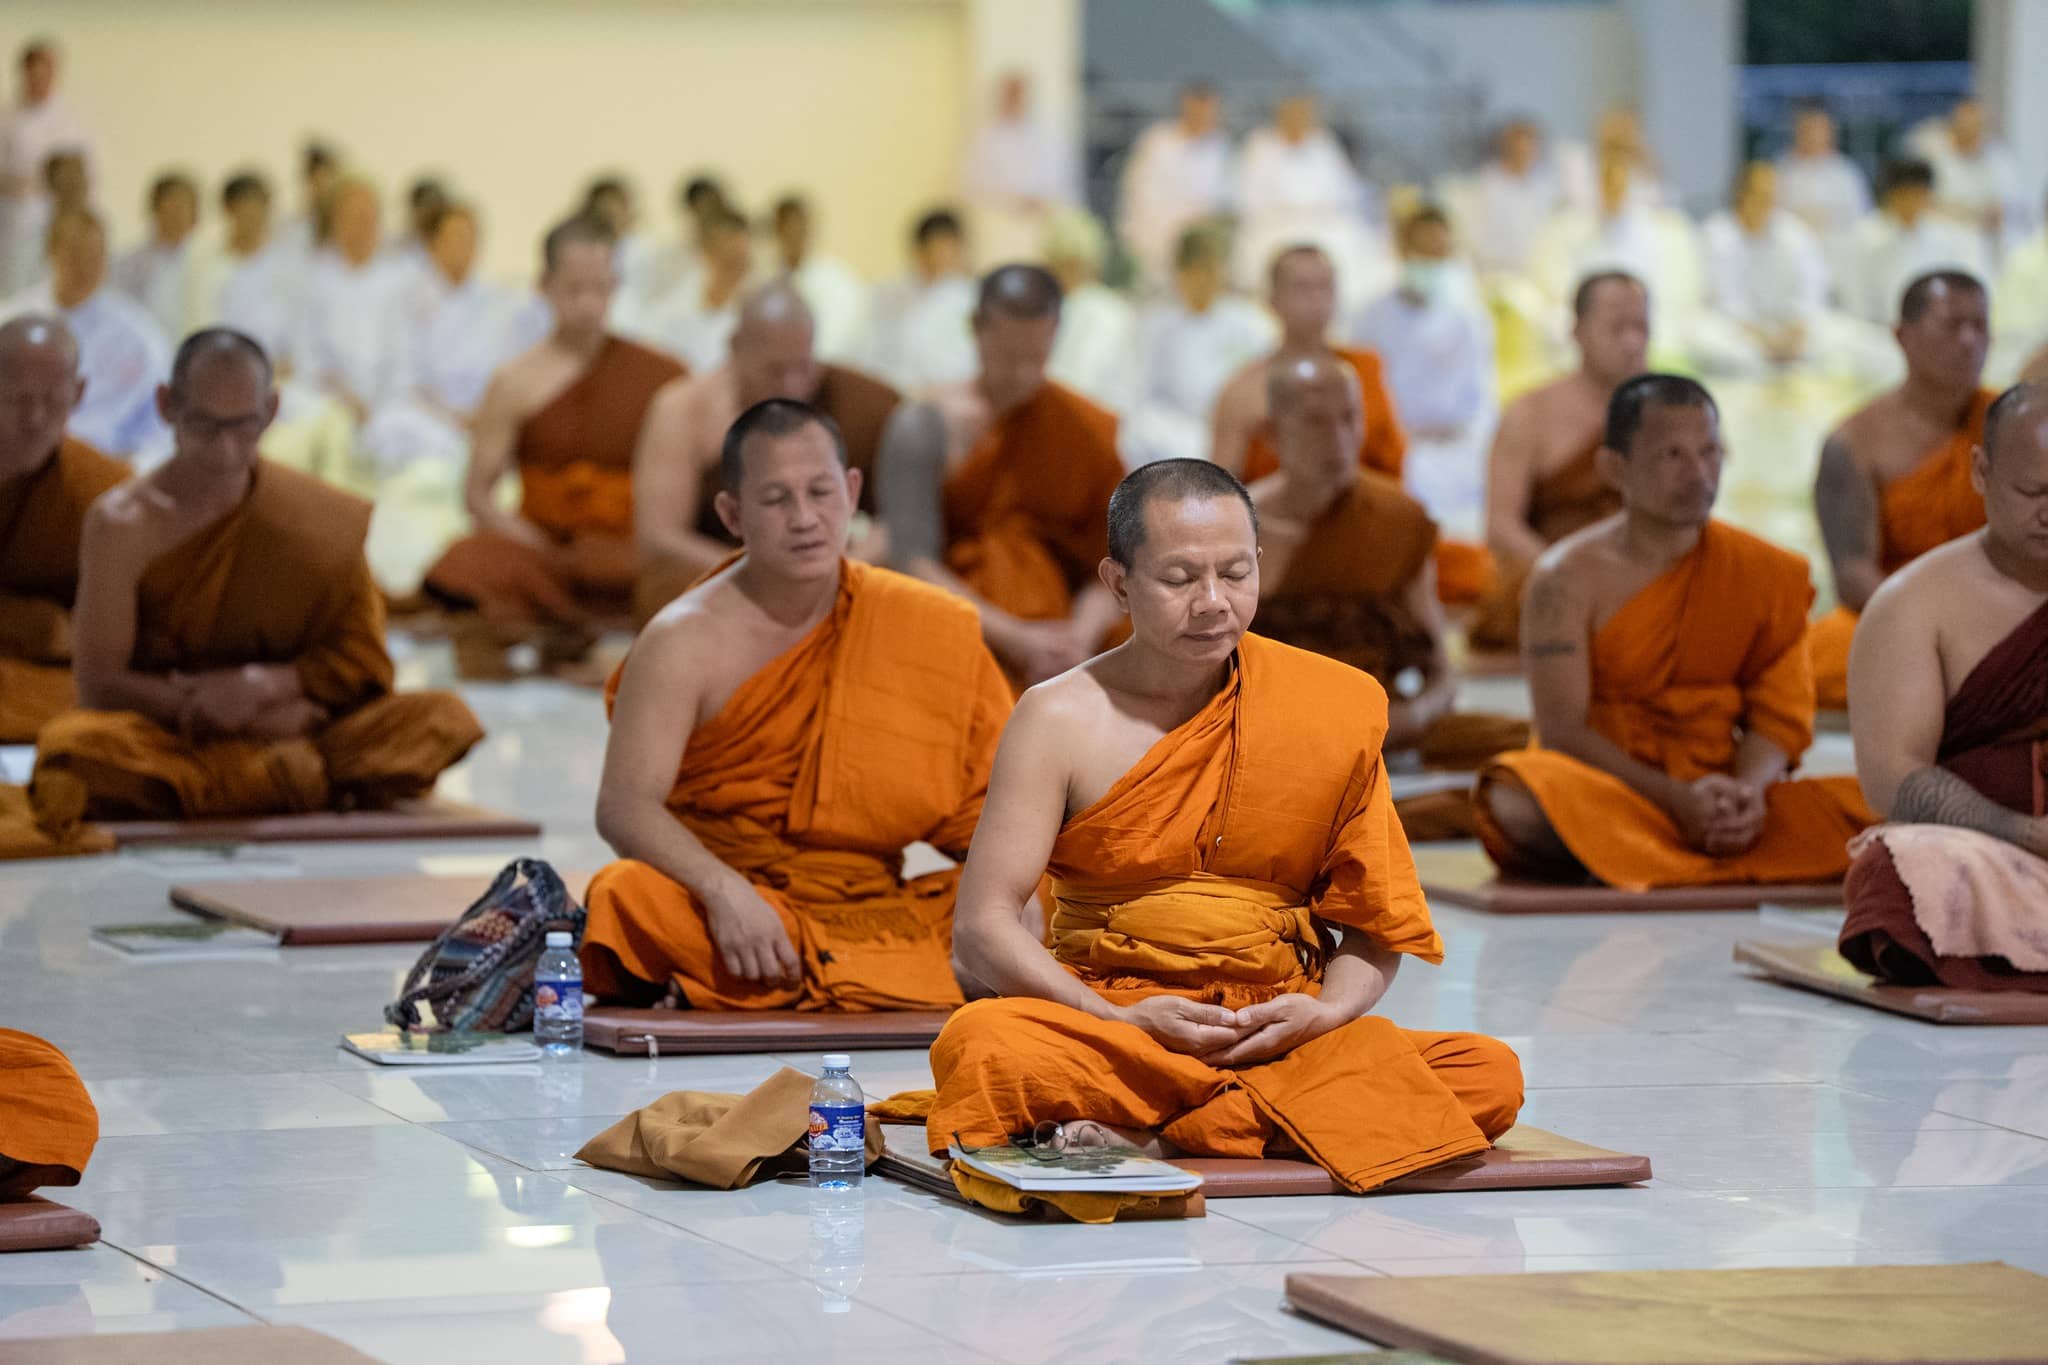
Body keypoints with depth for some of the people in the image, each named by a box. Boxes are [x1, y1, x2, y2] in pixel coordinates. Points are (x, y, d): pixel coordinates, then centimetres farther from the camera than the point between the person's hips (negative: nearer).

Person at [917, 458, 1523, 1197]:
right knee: (982, 1047, -36)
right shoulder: (1063, 720, 1)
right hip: (1115, 1037, -3)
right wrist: (1118, 1022, -18)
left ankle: (1150, 1138, -23)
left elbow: (1373, 922, 9)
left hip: (1283, 1040, 3)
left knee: (1491, 1078, -26)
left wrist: (1331, 1010, -12)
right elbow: (983, 926, -5)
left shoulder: (1330, 706, 6)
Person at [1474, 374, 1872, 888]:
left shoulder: (1766, 574, 7)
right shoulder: (1569, 576, -4)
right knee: (1517, 808, -39)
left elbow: (1777, 715, 3)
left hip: (1726, 796, 3)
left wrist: (1748, 790, -20)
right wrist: (1676, 800, -22)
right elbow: (1562, 730, -10)